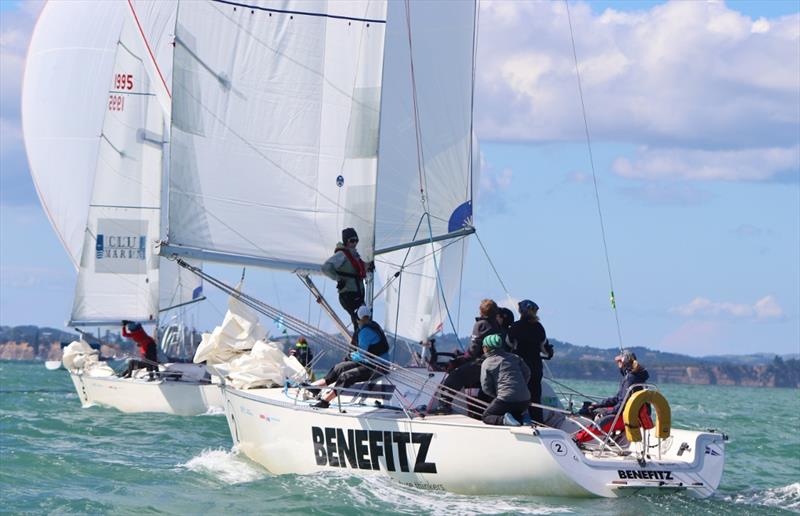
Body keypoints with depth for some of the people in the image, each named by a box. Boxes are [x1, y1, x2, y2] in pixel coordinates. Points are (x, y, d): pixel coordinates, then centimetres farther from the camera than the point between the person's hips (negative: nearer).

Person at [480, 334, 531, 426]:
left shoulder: (486, 363, 3)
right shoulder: (514, 357, 15)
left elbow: (486, 387, 1)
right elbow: (527, 373, 15)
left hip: (506, 400, -5)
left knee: (486, 416, 13)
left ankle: (504, 420, -18)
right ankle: (522, 417, 1)